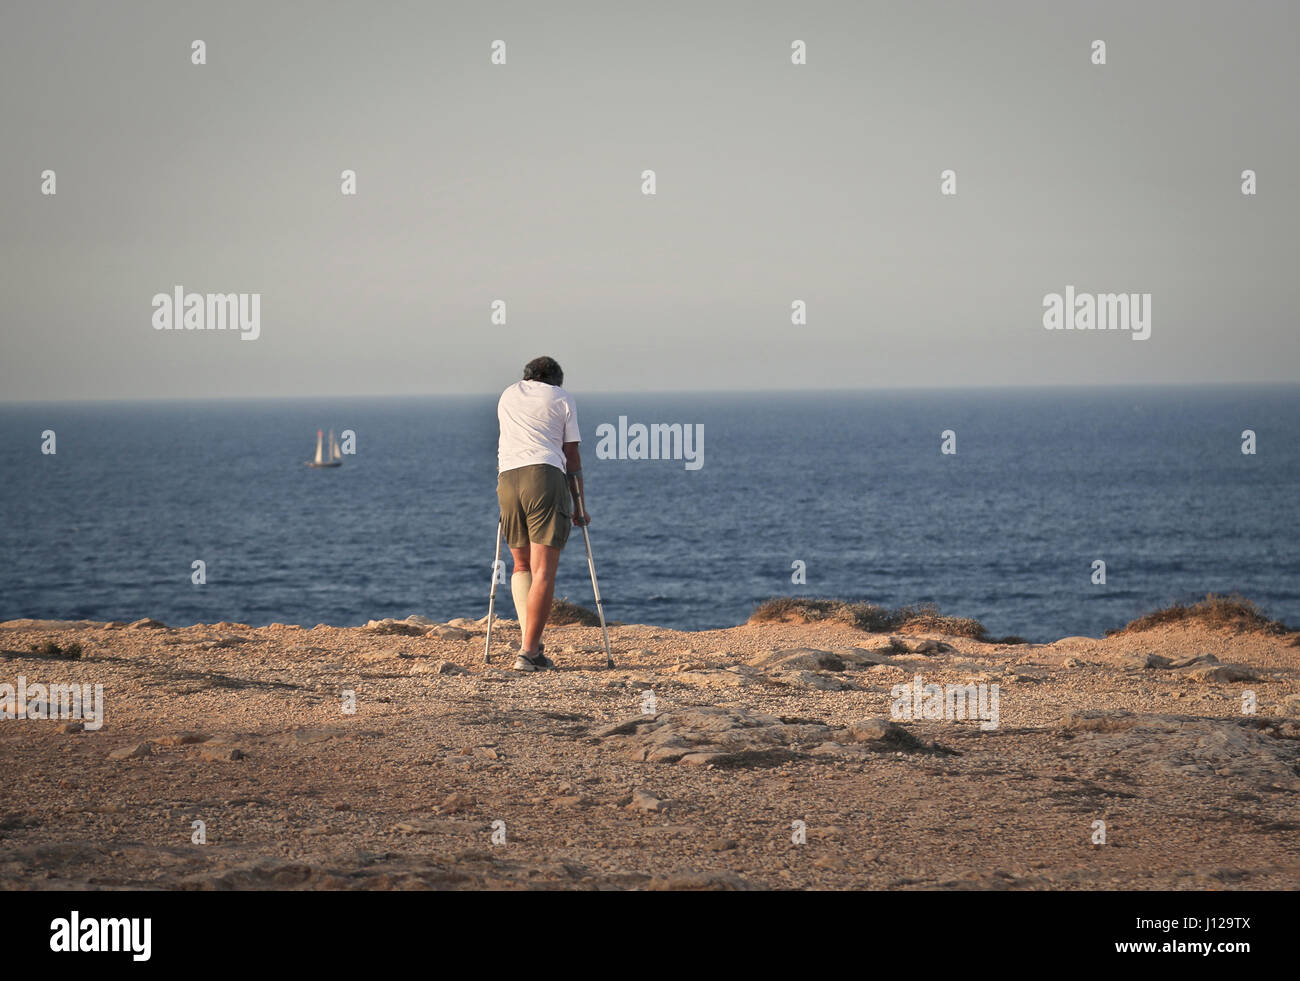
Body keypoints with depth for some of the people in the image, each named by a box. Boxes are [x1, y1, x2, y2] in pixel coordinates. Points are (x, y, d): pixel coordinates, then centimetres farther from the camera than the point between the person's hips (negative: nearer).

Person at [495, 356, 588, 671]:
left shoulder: (507, 395, 26)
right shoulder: (562, 399, 14)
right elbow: (571, 455, 11)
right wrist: (578, 504, 18)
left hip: (507, 479, 4)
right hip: (546, 477, -3)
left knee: (522, 565, 19)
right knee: (544, 571, -4)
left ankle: (528, 637, 2)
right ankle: (529, 651, -11)